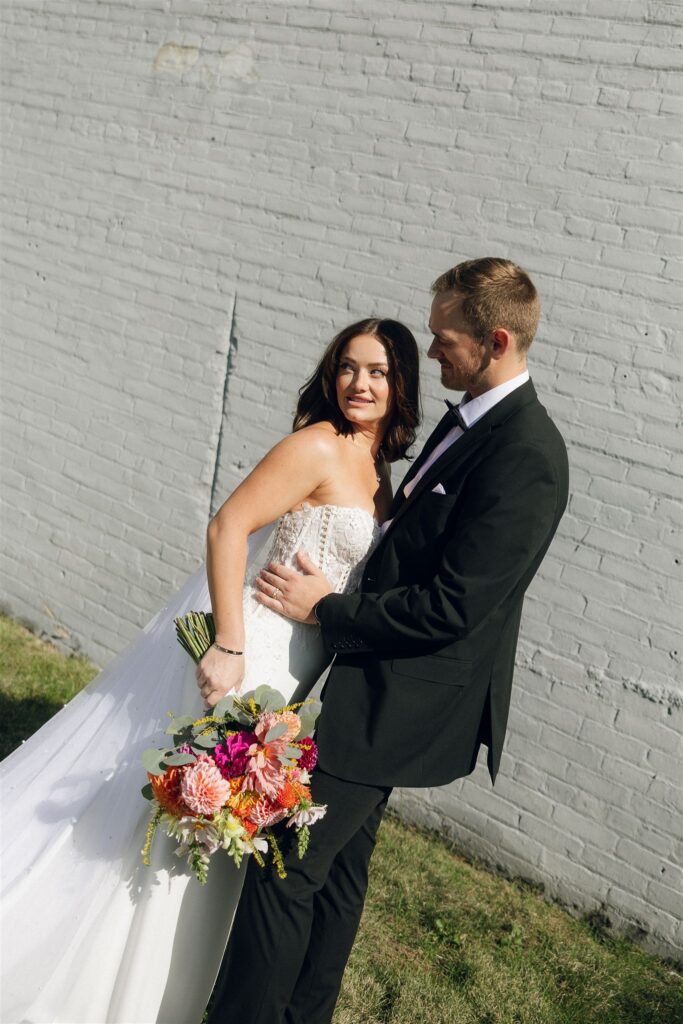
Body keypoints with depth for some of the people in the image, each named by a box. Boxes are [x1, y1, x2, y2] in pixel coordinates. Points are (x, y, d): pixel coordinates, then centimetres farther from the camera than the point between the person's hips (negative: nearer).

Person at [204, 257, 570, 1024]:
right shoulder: (473, 417, 7)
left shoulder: (525, 456, -23)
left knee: (284, 871, -2)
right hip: (382, 689, 10)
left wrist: (324, 609, -13)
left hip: (398, 704, -10)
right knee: (337, 868, 22)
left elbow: (449, 608, -24)